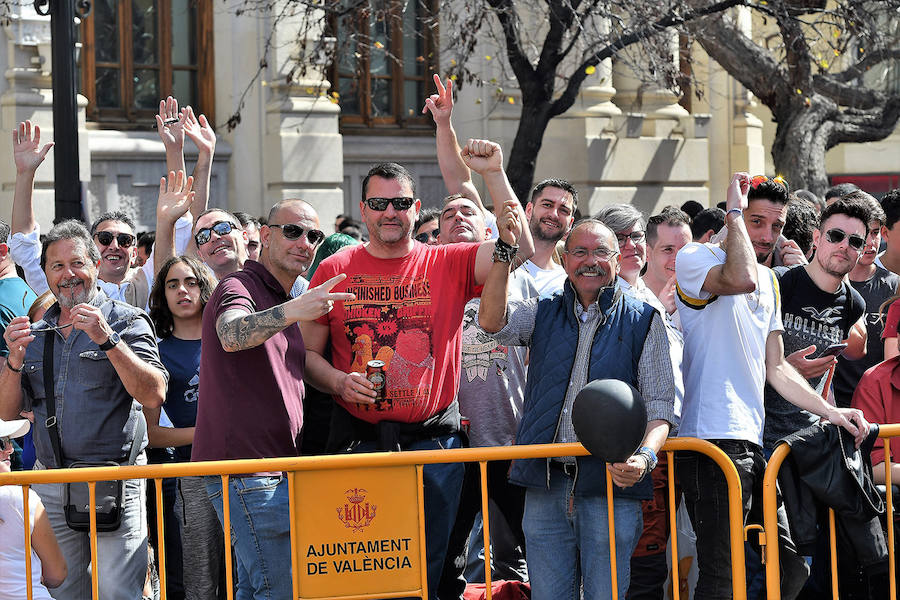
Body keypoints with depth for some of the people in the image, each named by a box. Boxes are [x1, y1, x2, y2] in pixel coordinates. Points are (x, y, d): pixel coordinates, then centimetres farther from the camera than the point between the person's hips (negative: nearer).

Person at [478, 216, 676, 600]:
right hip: (546, 483, 2)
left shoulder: (644, 321, 6)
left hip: (611, 484, -2)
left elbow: (660, 405, 0)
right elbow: (492, 320, -6)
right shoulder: (543, 314, 14)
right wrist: (506, 250, -13)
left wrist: (645, 456, -19)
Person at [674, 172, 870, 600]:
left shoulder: (770, 282, 21)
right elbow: (740, 280, -28)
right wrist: (735, 212, -15)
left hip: (753, 444, 9)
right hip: (713, 440, -9)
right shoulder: (694, 259, -4)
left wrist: (830, 412, 17)